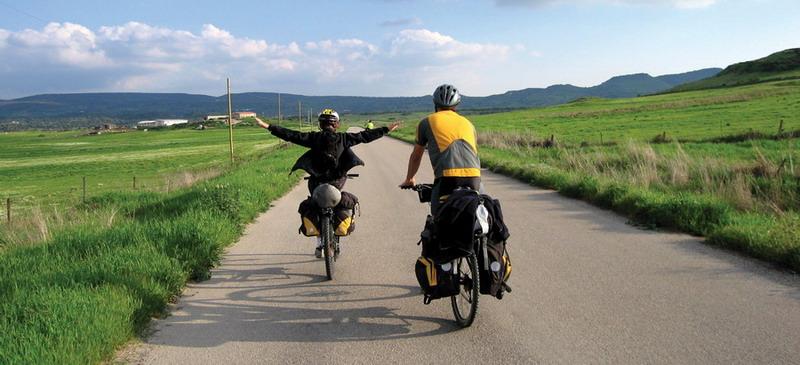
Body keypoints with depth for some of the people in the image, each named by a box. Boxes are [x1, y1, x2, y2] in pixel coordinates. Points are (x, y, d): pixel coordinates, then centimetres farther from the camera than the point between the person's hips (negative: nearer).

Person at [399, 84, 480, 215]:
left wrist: (409, 179, 45)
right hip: (474, 177, 3)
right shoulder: (468, 123, 26)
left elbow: (416, 156, 29)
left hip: (447, 178, -3)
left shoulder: (428, 122, 18)